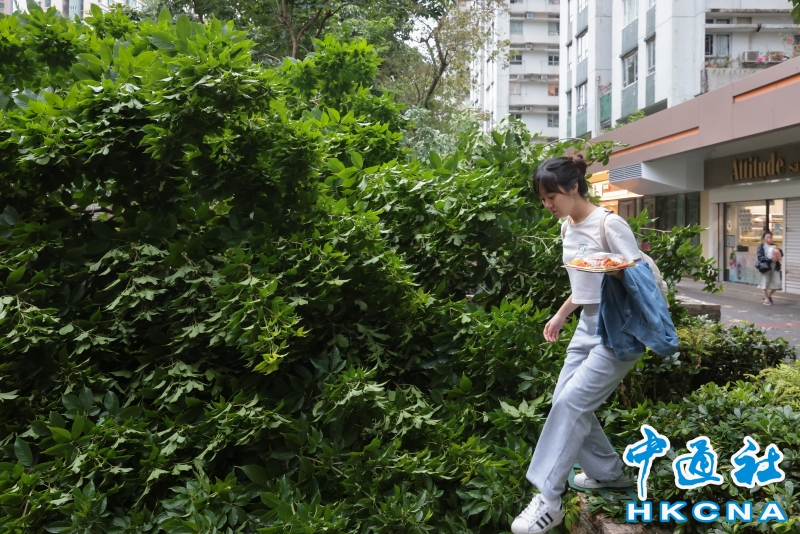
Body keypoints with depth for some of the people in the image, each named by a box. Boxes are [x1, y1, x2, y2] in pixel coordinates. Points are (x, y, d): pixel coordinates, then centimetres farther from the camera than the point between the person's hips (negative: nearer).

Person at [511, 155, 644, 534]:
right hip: (588, 326, 8)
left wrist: (618, 273, -34)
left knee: (571, 403, -16)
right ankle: (610, 474, 25)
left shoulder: (610, 225, -14)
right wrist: (560, 316, 24)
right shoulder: (568, 228, 10)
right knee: (566, 404, 4)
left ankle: (548, 501, -9)